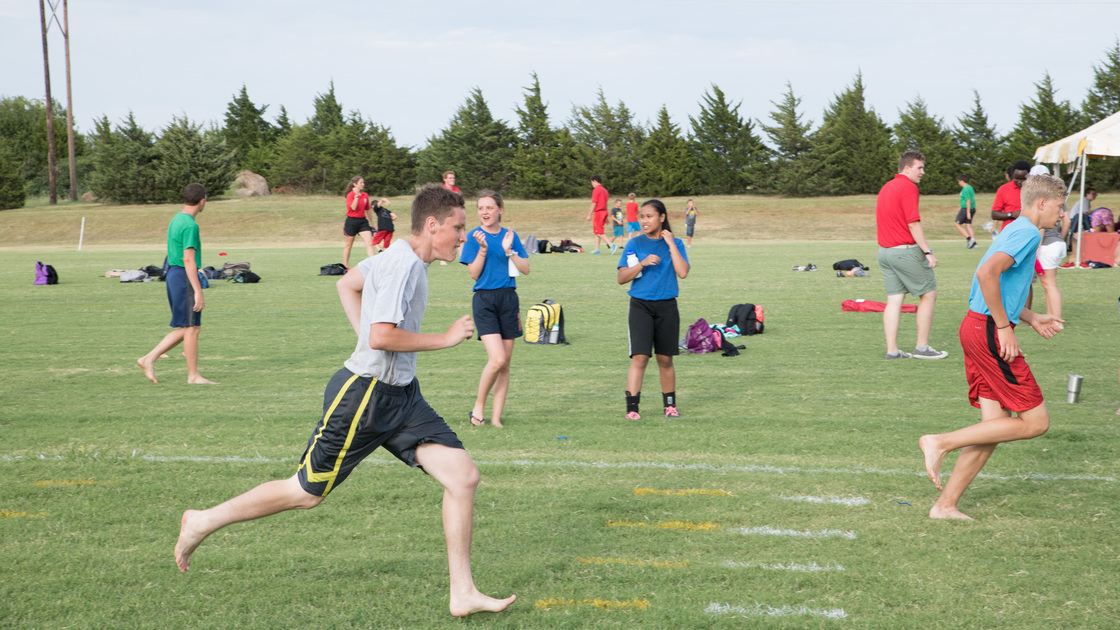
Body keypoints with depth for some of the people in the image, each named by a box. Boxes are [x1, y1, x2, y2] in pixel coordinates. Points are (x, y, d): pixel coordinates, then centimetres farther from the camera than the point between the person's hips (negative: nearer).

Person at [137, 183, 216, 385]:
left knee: (186, 328, 13)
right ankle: (193, 376, 5)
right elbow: (188, 259, -21)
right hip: (185, 278, -10)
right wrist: (198, 291, -21)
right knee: (191, 328, -1)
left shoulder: (176, 220, 14)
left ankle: (149, 359, 10)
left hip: (173, 275, 10)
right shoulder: (190, 225, -16)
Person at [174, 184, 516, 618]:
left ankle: (463, 594, 3)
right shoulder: (403, 264, -20)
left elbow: (347, 283, 26)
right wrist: (445, 339, -20)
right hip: (363, 395, -9)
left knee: (464, 476, -4)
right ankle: (203, 522, 25)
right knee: (307, 493, 5)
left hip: (402, 395, 9)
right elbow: (381, 336, -29)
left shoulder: (398, 258, 10)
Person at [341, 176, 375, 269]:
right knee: (348, 245, 8)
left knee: (369, 243, -11)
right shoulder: (350, 195, -7)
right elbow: (353, 207, -22)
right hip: (352, 221, -4)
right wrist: (357, 195, -24)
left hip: (362, 221, 4)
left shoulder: (365, 196, 9)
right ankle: (345, 266, 20)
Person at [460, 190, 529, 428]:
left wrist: (509, 250, -11)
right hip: (484, 300, -4)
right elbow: (474, 274, -5)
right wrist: (483, 248, -17)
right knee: (497, 359, -17)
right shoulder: (474, 236, -1)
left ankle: (496, 418, 10)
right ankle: (478, 407, 2)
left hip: (508, 299, 4)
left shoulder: (510, 236, 8)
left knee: (504, 365, 4)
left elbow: (526, 269, 3)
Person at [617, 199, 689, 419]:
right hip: (640, 305, -1)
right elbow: (621, 278, -2)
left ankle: (670, 405, 25)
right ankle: (631, 407, -12)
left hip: (666, 306, 2)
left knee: (665, 359, 10)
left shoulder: (675, 244, 5)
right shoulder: (635, 243, 3)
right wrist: (642, 263, -16)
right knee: (639, 357, -12)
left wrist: (671, 244, -8)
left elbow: (682, 273, -10)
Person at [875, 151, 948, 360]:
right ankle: (922, 347, 2)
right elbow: (913, 223, -18)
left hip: (884, 252, 9)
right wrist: (927, 252, -17)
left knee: (894, 300, 7)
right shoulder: (908, 187, -12)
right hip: (906, 251, -9)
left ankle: (892, 350, 3)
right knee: (928, 295, 2)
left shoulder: (886, 188, 17)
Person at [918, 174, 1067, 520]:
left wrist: (1032, 319, 25)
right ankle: (940, 442, -6)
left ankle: (945, 505, 6)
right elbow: (987, 272, -26)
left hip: (976, 327, 10)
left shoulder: (1015, 230, 21)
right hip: (989, 332, -10)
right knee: (1035, 422, -5)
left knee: (996, 425, 7)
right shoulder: (1028, 233, -11)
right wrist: (1004, 327, -19)